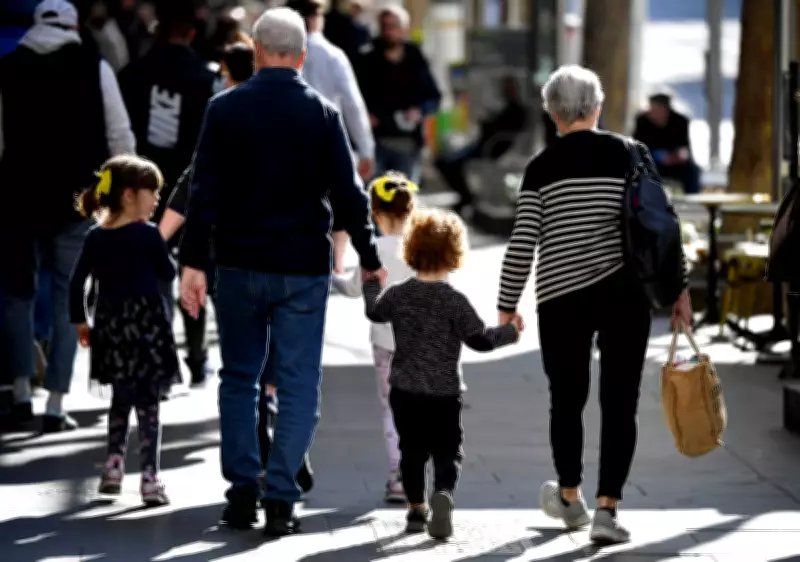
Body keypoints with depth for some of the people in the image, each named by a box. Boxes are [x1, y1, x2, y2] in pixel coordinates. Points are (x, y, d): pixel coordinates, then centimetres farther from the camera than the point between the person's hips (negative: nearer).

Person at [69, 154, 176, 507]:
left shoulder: (95, 238, 3)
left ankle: (113, 467, 19)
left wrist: (79, 321, 13)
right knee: (148, 403, 0)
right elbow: (168, 274, -1)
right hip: (145, 323, -4)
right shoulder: (147, 235, -11)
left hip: (111, 328, 4)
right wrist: (163, 252, 15)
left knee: (120, 399, 20)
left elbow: (77, 282, 4)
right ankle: (150, 478, -4)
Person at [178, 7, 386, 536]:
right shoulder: (322, 114, -4)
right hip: (304, 269, -1)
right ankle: (281, 497, -4)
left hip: (239, 264, 1)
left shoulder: (225, 109, -3)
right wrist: (370, 260, 6)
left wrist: (194, 261, -5)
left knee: (239, 378, 13)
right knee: (299, 384, 3)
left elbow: (205, 192, -6)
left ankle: (241, 492, 9)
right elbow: (348, 193, -3)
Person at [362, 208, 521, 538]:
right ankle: (443, 493, -25)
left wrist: (371, 285, 39)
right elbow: (480, 339, -12)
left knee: (412, 451, 15)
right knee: (448, 453, 2)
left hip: (405, 390, 3)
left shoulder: (397, 295, -1)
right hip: (444, 393, -3)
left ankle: (416, 508, 15)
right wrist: (510, 332, 4)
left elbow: (375, 312, 21)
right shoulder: (454, 301, -12)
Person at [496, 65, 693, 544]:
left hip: (561, 298, 0)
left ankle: (570, 497, 30)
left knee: (568, 398, 16)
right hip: (624, 293, 0)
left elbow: (523, 244, -3)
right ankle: (608, 507, -5)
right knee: (619, 403, 4)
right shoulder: (629, 153, 1)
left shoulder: (542, 167, -1)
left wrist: (507, 305, 6)